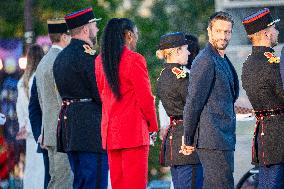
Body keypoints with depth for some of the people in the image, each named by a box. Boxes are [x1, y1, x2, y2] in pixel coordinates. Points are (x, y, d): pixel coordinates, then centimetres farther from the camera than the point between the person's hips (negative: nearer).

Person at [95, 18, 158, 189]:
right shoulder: (135, 60, -11)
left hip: (110, 130, 7)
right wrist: (153, 125, 1)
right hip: (134, 130, -7)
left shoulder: (100, 61, 9)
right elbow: (145, 97, -11)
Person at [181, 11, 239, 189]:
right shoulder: (205, 61, -12)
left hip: (224, 139, 9)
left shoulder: (224, 61, 19)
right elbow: (193, 102, -13)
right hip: (212, 140, -9)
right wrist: (188, 140, -11)